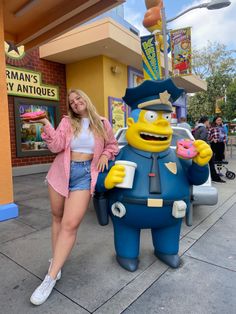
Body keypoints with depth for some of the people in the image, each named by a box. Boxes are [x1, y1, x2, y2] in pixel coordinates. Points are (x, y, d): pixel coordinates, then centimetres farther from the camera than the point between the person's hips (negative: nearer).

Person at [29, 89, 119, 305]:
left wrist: (105, 155, -3)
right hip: (62, 172, 3)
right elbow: (56, 146, -8)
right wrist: (46, 125, -17)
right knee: (58, 218, 12)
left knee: (70, 224, -12)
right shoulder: (67, 122, 6)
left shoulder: (102, 123, 7)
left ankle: (51, 278, -1)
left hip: (85, 175, -2)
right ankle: (56, 260, 33)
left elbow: (112, 145, 17)